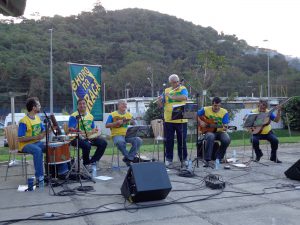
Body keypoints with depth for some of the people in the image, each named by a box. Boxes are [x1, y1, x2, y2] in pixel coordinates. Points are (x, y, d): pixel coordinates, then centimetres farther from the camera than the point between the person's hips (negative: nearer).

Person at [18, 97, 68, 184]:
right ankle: (39, 176, -33)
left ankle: (62, 170, 1)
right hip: (26, 145, -7)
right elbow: (20, 139, -19)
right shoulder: (24, 121, -17)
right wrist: (35, 137, -27)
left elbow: (43, 131, 15)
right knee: (38, 150, -38)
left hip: (37, 142, 7)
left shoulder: (37, 118, 8)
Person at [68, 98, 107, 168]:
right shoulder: (74, 116, -5)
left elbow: (93, 128, 21)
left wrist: (94, 132, -2)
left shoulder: (90, 116, 14)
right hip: (78, 138, -6)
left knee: (103, 143, -12)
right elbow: (71, 130, -14)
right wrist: (78, 130, -33)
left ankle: (92, 161, -5)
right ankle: (86, 164, -8)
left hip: (89, 137, 6)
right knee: (87, 145, -36)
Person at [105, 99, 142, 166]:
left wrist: (133, 123, -4)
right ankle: (131, 157, -18)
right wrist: (116, 123, -15)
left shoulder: (129, 115, 15)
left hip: (128, 135, 4)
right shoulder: (112, 115, 4)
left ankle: (128, 158, -14)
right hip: (117, 135, -4)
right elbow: (107, 125, -2)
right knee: (120, 142, -38)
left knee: (138, 140, -22)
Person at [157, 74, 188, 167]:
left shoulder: (183, 89, 3)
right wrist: (159, 100, -13)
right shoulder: (166, 91, 9)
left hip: (181, 120, -1)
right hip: (169, 120, 2)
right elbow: (161, 105, 8)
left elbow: (184, 97, -19)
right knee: (169, 140, 6)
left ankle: (183, 158, 20)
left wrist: (171, 97, -20)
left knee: (182, 140, 7)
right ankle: (168, 159, 17)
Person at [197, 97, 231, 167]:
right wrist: (200, 122, -9)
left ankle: (219, 157, -5)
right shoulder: (205, 109, -2)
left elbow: (225, 126, -9)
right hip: (209, 131, -1)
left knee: (227, 139, -31)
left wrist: (224, 128, -32)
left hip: (220, 131, 2)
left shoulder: (224, 112, -3)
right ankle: (207, 160, -31)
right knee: (210, 137, -38)